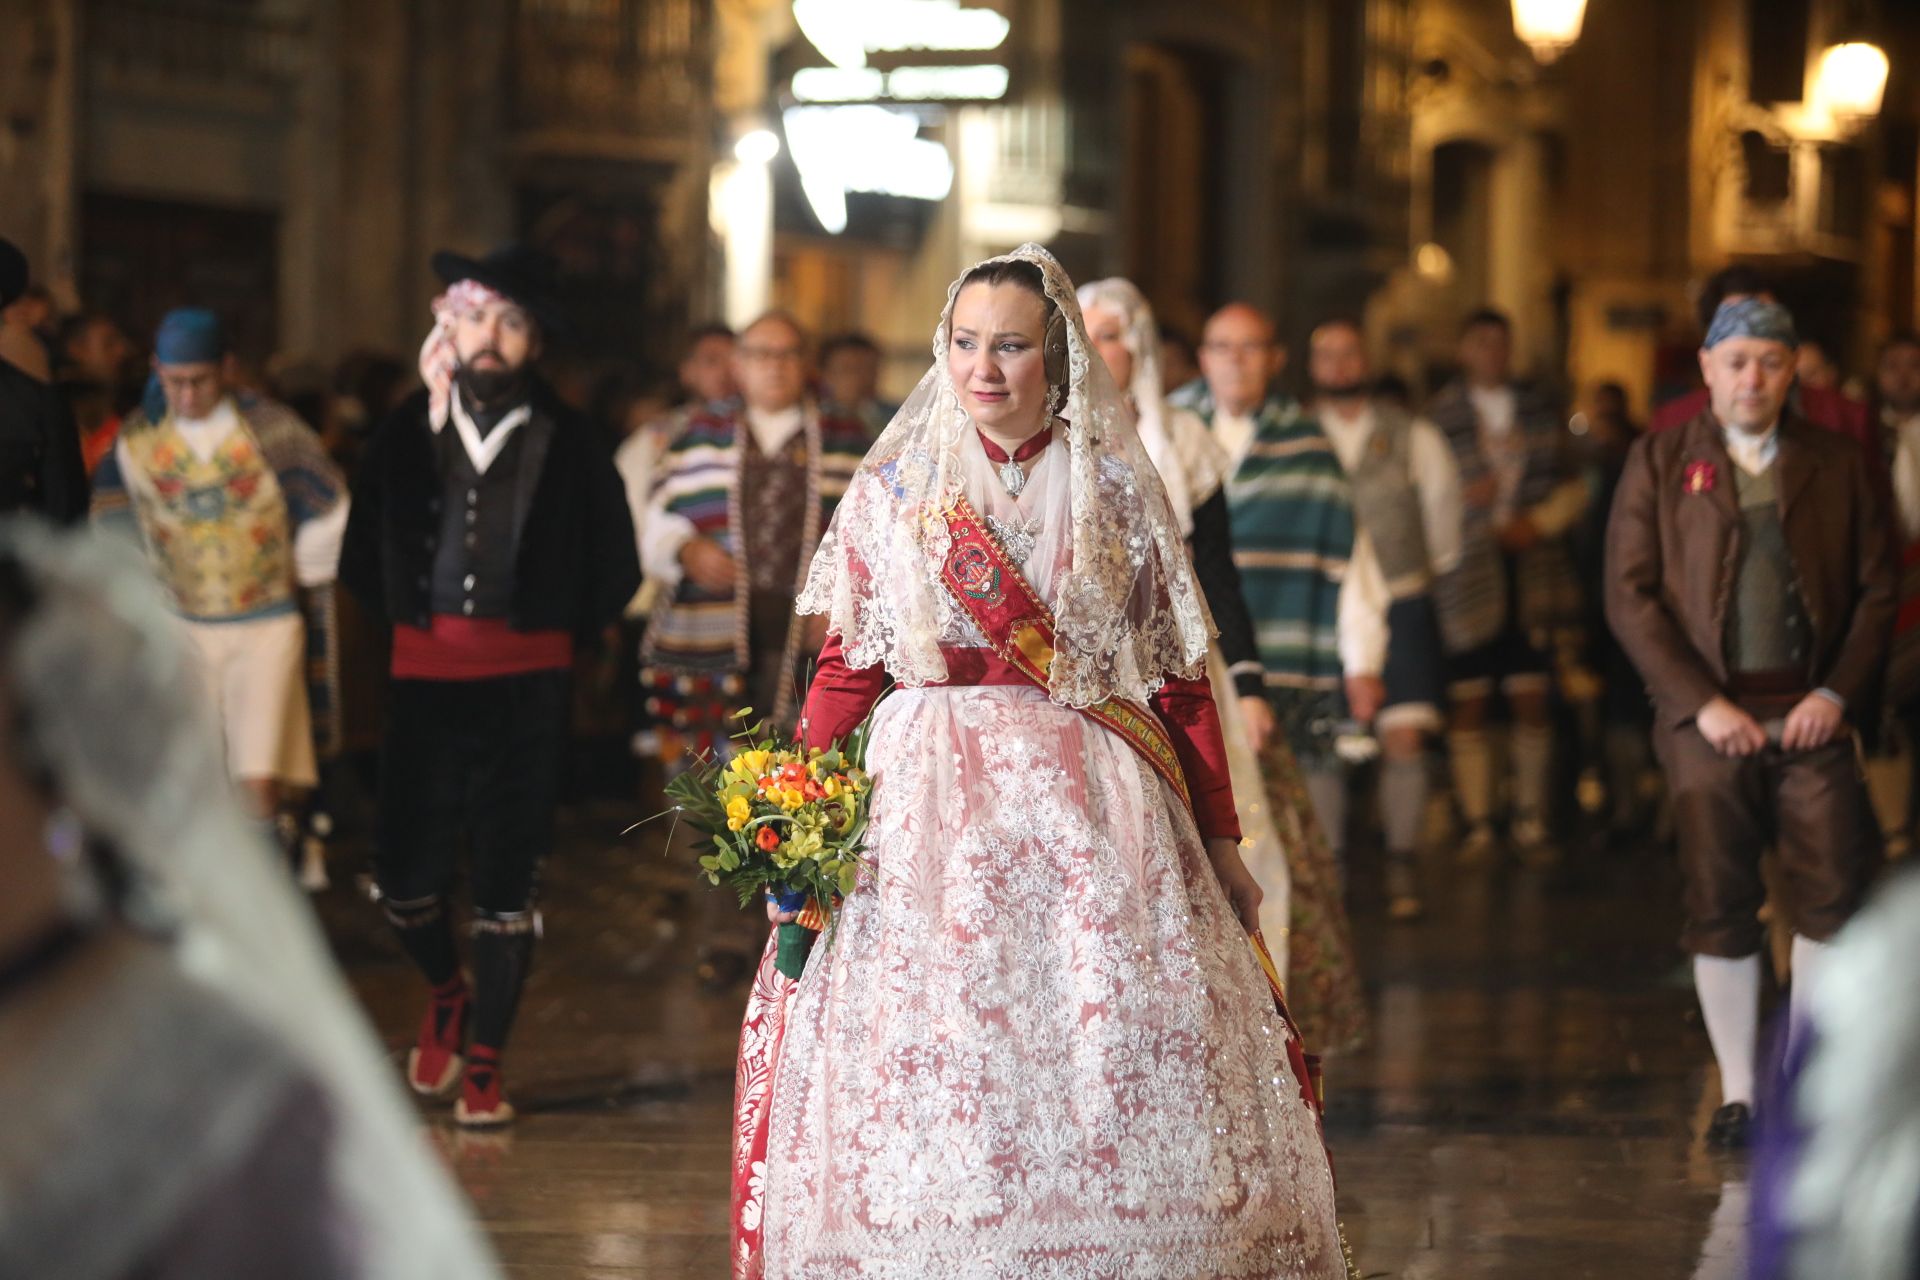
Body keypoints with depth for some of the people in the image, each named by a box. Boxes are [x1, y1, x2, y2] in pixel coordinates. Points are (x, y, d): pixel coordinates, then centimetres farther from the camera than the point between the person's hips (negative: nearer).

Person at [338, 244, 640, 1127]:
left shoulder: (567, 442, -1)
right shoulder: (408, 432, 4)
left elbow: (613, 571, 7)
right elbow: (362, 556, 16)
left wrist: (555, 631, 6)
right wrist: (407, 620, 11)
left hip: (528, 681, -2)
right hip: (425, 677, 2)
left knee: (507, 881, 1)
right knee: (406, 873, -1)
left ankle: (485, 1062, 12)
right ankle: (446, 996, 30)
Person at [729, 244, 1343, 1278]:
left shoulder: (1113, 488, 7)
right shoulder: (896, 487, 8)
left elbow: (1177, 675, 7)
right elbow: (845, 667, 8)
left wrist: (1220, 842, 7)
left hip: (1091, 803, 0)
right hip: (926, 796, 0)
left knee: (1110, 1059, -6)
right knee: (928, 1065, -5)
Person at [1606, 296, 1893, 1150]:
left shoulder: (1837, 468, 10)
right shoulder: (1659, 464, 5)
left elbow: (1877, 589, 8)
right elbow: (1629, 594, -1)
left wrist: (1839, 692, -7)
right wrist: (1701, 701, -10)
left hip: (1810, 715, 1)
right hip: (1707, 716, -1)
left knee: (1831, 900, -3)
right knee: (1719, 908, 0)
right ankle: (1737, 1093, 7)